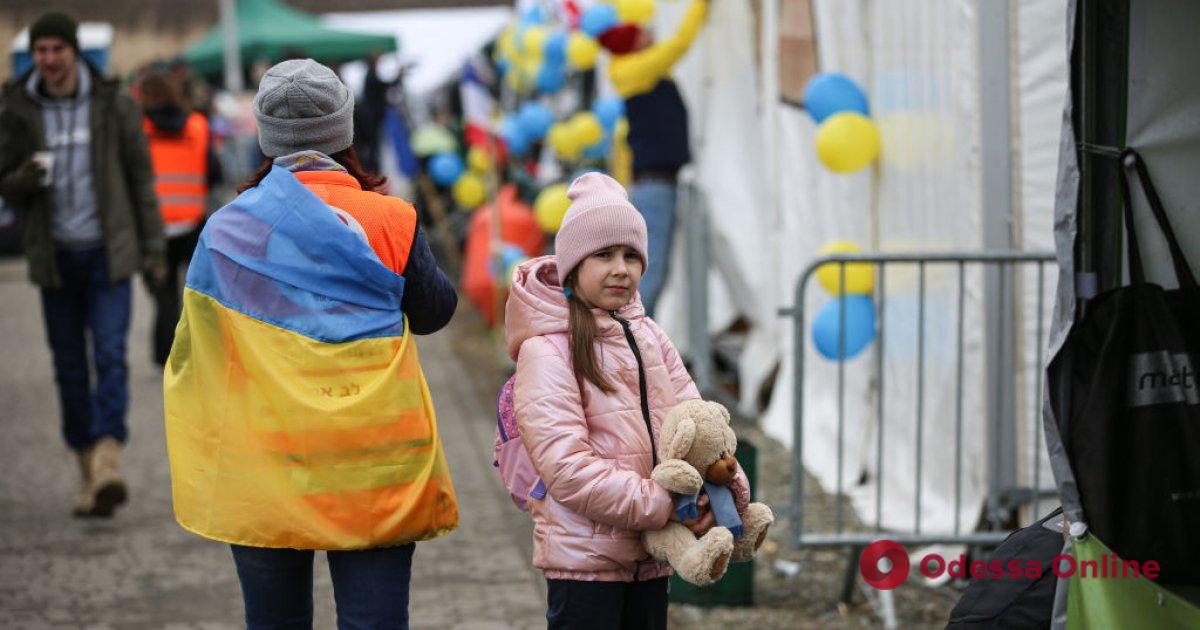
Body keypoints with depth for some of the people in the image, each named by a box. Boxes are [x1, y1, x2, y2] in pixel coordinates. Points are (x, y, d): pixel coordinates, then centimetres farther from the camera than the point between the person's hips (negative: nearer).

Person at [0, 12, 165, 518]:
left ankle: (108, 462, -24)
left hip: (108, 253, -2)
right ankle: (90, 475, 11)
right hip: (55, 257, 2)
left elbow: (141, 179, 5)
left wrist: (152, 248, 1)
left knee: (110, 356, -14)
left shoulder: (113, 106, -1)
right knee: (69, 366, 4)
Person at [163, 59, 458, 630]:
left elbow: (196, 345, 7)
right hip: (375, 472, -1)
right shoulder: (390, 220, -5)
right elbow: (434, 312, 11)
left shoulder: (227, 228, -1)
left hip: (262, 471, 1)